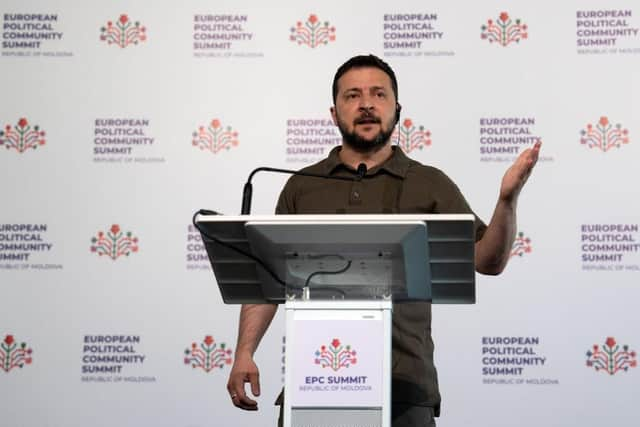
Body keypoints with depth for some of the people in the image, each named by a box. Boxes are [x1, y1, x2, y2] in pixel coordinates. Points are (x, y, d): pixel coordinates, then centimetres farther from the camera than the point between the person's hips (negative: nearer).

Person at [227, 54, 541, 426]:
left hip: (403, 382, -1)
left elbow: (489, 261, -1)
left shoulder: (431, 185, 6)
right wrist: (245, 353, -1)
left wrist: (508, 199, -17)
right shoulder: (302, 187, 10)